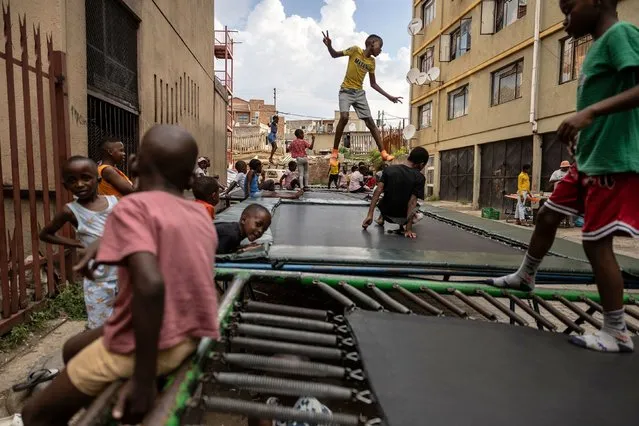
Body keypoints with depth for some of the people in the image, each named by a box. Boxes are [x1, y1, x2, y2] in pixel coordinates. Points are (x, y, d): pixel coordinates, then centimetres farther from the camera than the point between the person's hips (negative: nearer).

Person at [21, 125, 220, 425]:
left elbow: (150, 284, -32)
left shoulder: (133, 207, -17)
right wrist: (107, 243, 19)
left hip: (153, 343, -7)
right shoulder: (201, 215, 4)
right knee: (73, 349, 29)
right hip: (191, 335, 8)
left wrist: (144, 378, -25)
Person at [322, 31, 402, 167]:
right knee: (344, 117, -27)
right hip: (346, 90, -5)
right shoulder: (355, 50, -6)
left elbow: (373, 84, 15)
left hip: (359, 93, 5)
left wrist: (388, 96, 13)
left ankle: (383, 153, 2)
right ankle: (335, 151, -15)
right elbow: (335, 55, -2)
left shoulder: (372, 62, 8)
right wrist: (329, 45, -24)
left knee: (370, 121, 0)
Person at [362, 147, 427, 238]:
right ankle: (402, 225, 11)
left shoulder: (389, 169, -7)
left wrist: (369, 215, -18)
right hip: (402, 216, -1)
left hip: (386, 212, 1)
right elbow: (412, 202, -22)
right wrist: (409, 229, -23)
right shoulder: (420, 178, -15)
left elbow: (378, 191, -16)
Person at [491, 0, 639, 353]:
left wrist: (590, 112, -36)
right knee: (547, 217, 17)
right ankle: (525, 277, 38)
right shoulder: (597, 47, 16)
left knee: (596, 242, -5)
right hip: (587, 160, 10)